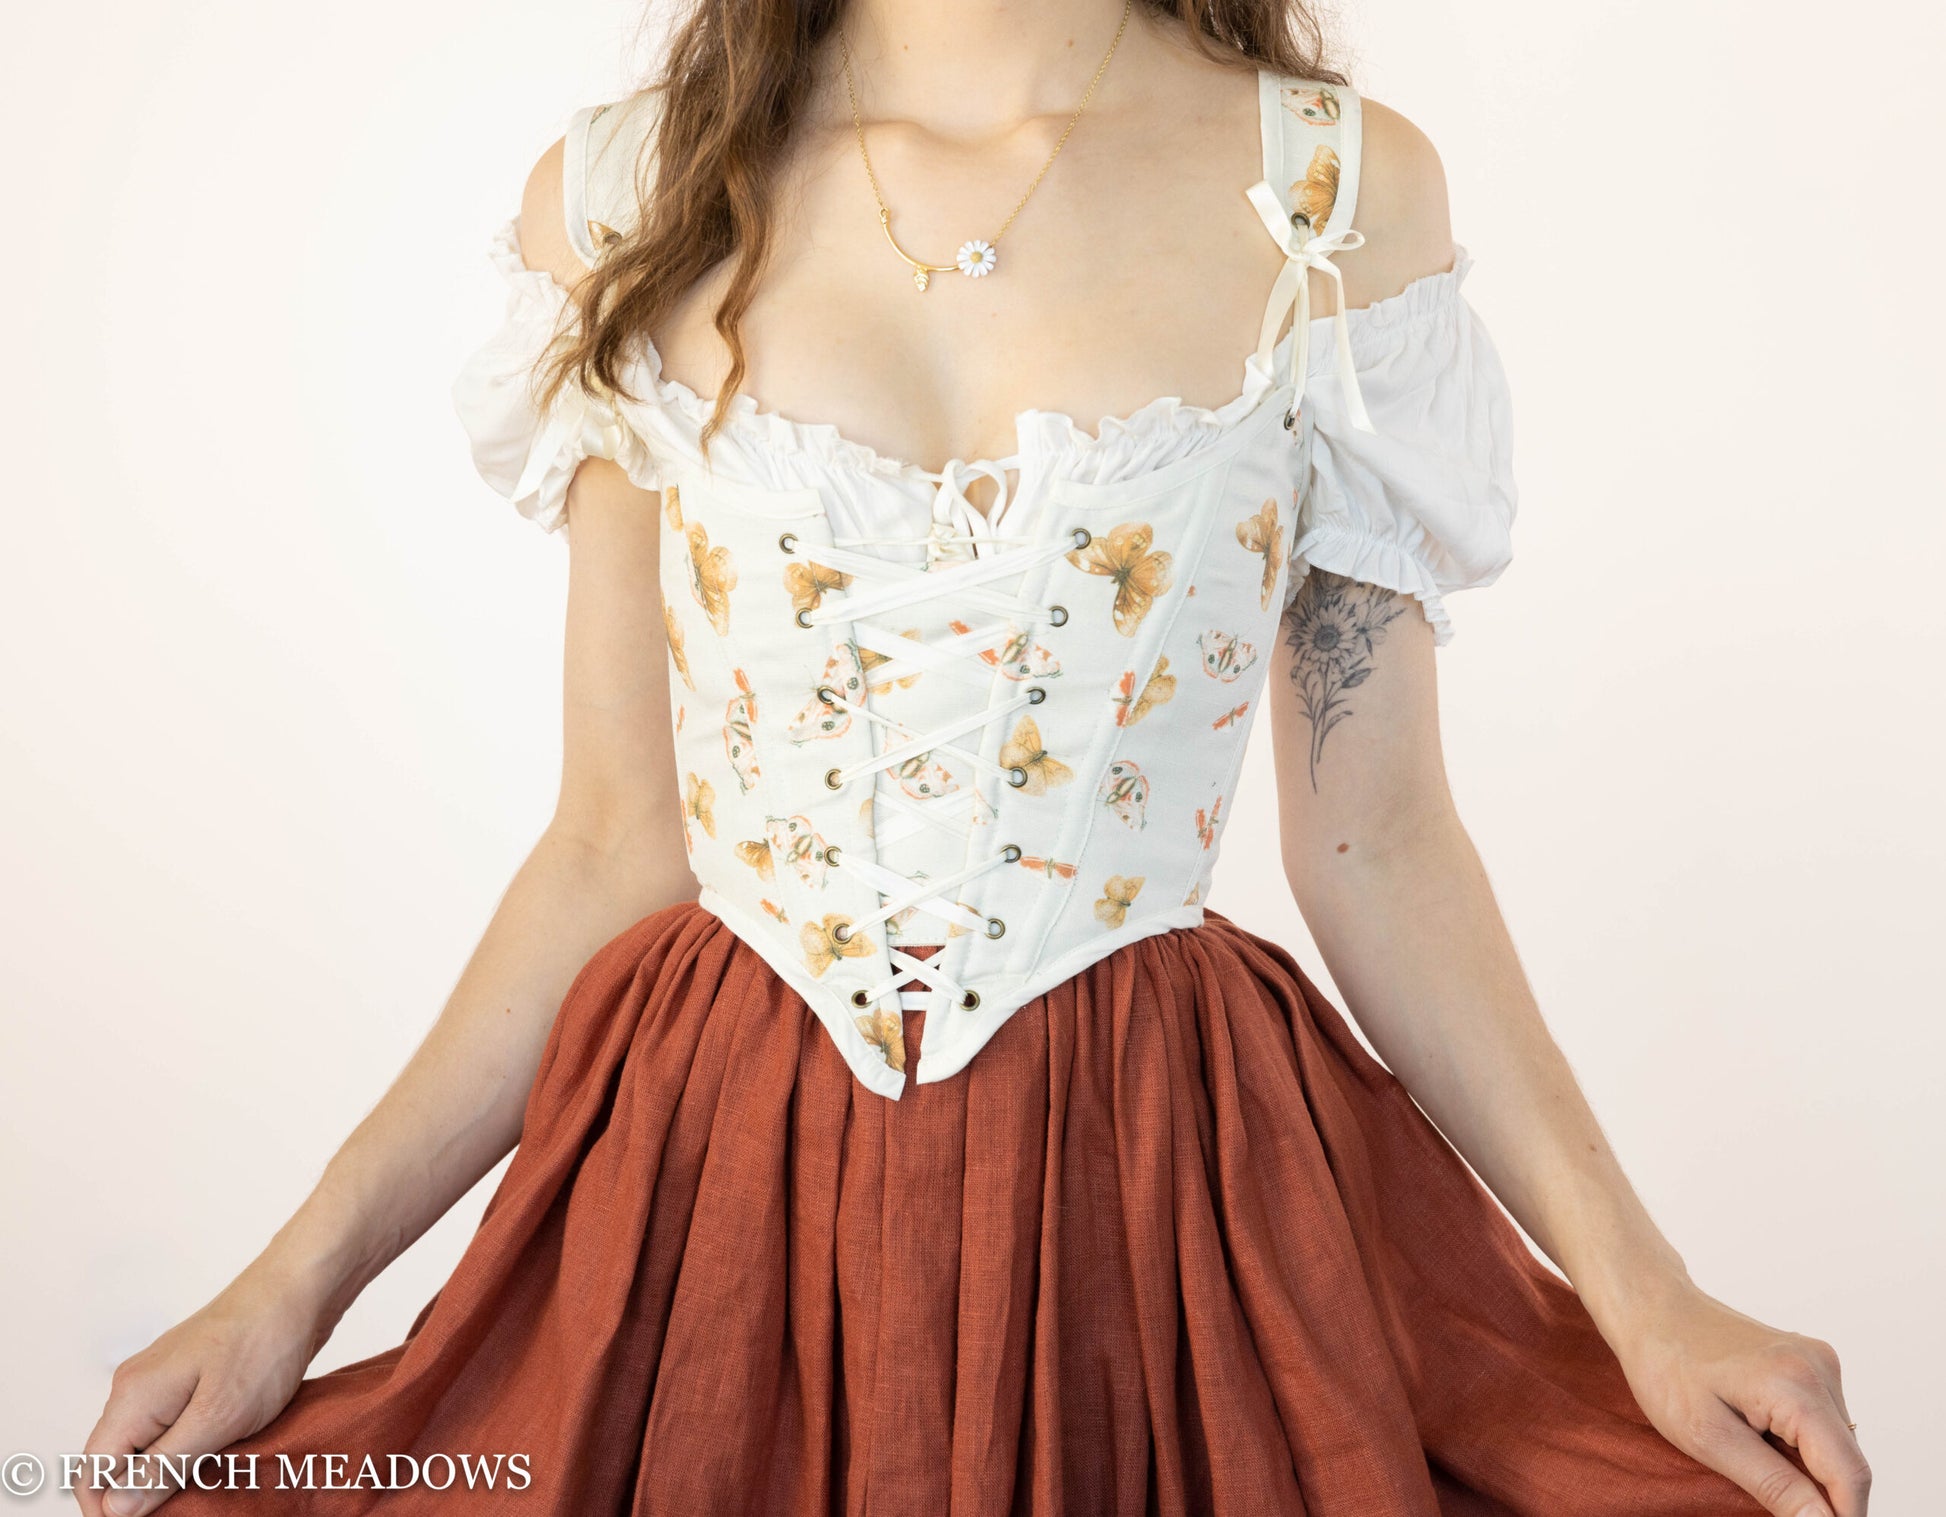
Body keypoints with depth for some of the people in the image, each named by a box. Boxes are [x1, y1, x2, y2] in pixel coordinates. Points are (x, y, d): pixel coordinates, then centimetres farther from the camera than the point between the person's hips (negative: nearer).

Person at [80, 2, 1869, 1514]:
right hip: (716, 1182, 1)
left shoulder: (1343, 191, -3)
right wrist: (297, 1283, -1)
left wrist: (1641, 1291, -6)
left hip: (1155, 1187, 0)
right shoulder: (623, 198, 0)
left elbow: (1376, 839, 0)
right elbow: (617, 841, 2)